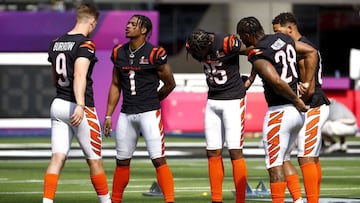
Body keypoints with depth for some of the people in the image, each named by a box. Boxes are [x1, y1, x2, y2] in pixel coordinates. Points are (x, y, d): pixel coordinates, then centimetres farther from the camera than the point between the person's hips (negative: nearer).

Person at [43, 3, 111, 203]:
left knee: (57, 158, 0)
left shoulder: (56, 43, 11)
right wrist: (80, 106, -35)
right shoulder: (85, 45, -12)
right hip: (80, 109, -6)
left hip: (58, 104, 6)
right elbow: (79, 76, -26)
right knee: (95, 161, 7)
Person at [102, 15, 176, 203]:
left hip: (149, 113, -5)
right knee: (122, 161, 12)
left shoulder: (154, 54, -10)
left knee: (159, 160, -10)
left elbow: (170, 83, 1)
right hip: (126, 114, 5)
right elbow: (116, 85, 15)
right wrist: (108, 115, 12)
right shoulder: (119, 53, 7)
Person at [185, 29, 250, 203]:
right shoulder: (192, 46, -4)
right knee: (213, 153, 5)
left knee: (235, 152, -8)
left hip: (233, 100, -6)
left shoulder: (227, 44, -22)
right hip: (213, 100, 6)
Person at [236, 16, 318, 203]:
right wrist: (307, 83, 14)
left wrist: (295, 100, -13)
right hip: (298, 111, 9)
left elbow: (277, 82, -27)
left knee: (274, 163, -4)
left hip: (279, 111, -9)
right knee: (281, 158, 20)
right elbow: (311, 52, 17)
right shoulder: (282, 39, 9)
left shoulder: (257, 55, -16)